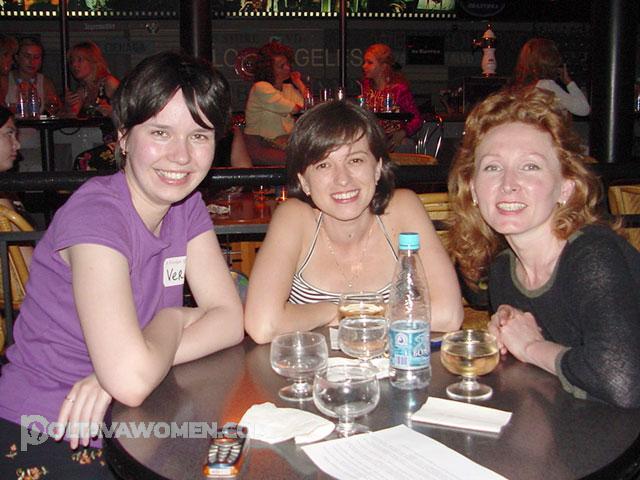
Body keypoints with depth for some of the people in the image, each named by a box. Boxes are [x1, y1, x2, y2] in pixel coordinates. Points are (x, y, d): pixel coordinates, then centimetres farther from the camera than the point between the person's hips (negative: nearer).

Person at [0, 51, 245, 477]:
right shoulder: (96, 214, -23)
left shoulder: (187, 206, 0)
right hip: (41, 439, -6)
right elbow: (132, 380, -31)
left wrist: (129, 365, -20)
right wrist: (174, 318, -11)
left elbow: (230, 319, -6)